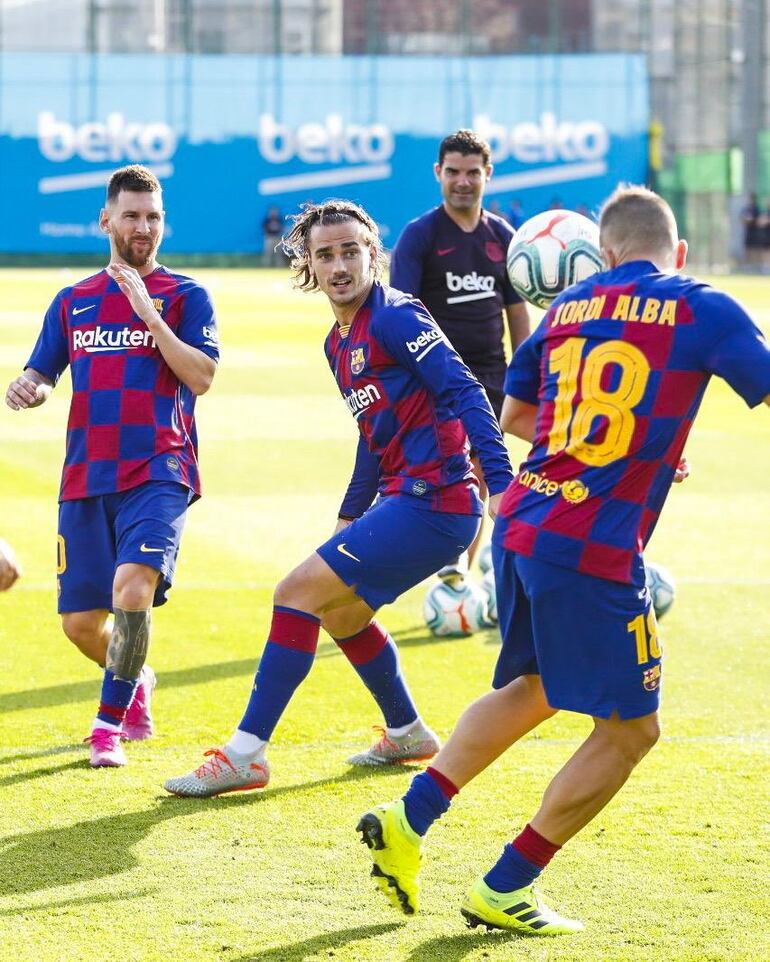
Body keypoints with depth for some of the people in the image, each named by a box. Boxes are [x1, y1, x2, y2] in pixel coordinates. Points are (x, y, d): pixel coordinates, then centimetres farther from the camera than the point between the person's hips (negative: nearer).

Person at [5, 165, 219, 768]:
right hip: (85, 479, 4)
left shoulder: (184, 296, 3)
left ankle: (110, 726, -12)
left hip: (158, 474, -4)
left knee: (133, 586, -26)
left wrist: (148, 311, -15)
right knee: (80, 623, 4)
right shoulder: (74, 302, 15)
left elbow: (202, 377, -9)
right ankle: (137, 683, 36)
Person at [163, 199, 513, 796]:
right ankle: (408, 734, 39)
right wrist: (350, 516, 32)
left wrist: (500, 483, -26)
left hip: (431, 501, -10)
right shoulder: (339, 343, 17)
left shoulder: (394, 317, -12)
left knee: (298, 592, -11)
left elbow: (464, 392, -19)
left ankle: (246, 755, -9)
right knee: (340, 612, 25)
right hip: (408, 498, 10)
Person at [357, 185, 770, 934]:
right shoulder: (702, 310, -3)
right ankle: (503, 890, 9)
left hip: (520, 525, 7)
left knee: (534, 688, 29)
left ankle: (408, 820, 23)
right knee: (629, 727, 7)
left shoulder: (570, 307, 14)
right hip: (595, 552, -7)